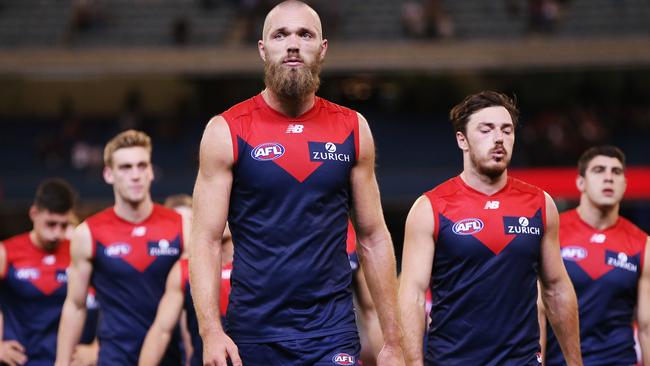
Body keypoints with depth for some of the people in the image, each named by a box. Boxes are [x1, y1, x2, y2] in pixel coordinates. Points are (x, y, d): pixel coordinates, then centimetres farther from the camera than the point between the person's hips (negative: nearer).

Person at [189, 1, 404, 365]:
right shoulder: (227, 132, -1)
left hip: (333, 334, 1)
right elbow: (206, 240, -5)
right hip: (253, 332, -1)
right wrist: (211, 331, -17)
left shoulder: (352, 129, 6)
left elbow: (374, 238, 9)